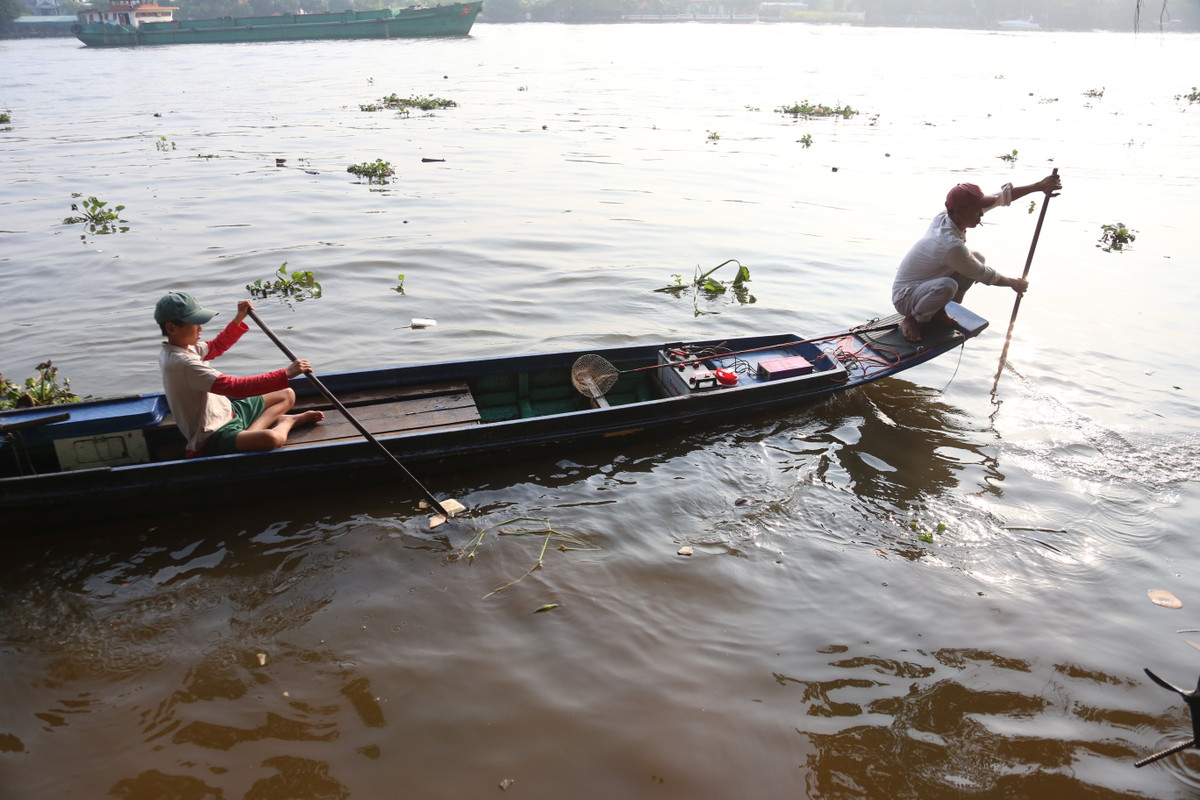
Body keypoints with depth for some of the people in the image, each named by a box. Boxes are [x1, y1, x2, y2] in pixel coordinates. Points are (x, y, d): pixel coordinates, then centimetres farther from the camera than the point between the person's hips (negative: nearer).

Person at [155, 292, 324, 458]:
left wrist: (239, 319, 9)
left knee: (287, 395, 20)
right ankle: (285, 422, -3)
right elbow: (234, 387, -34)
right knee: (272, 438, -37)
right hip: (212, 438, -10)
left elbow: (216, 347, 24)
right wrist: (286, 374, -33)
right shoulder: (181, 363, -29)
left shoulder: (183, 347, 3)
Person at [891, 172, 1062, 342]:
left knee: (977, 258, 3)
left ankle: (938, 312, 11)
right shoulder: (951, 245, -31)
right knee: (946, 286, -41)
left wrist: (1039, 186, 3)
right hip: (905, 298, -10)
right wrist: (1014, 283, 3)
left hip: (926, 284, 10)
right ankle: (910, 320, -12)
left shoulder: (945, 217, -7)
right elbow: (985, 276, -14)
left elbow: (1000, 198, 4)